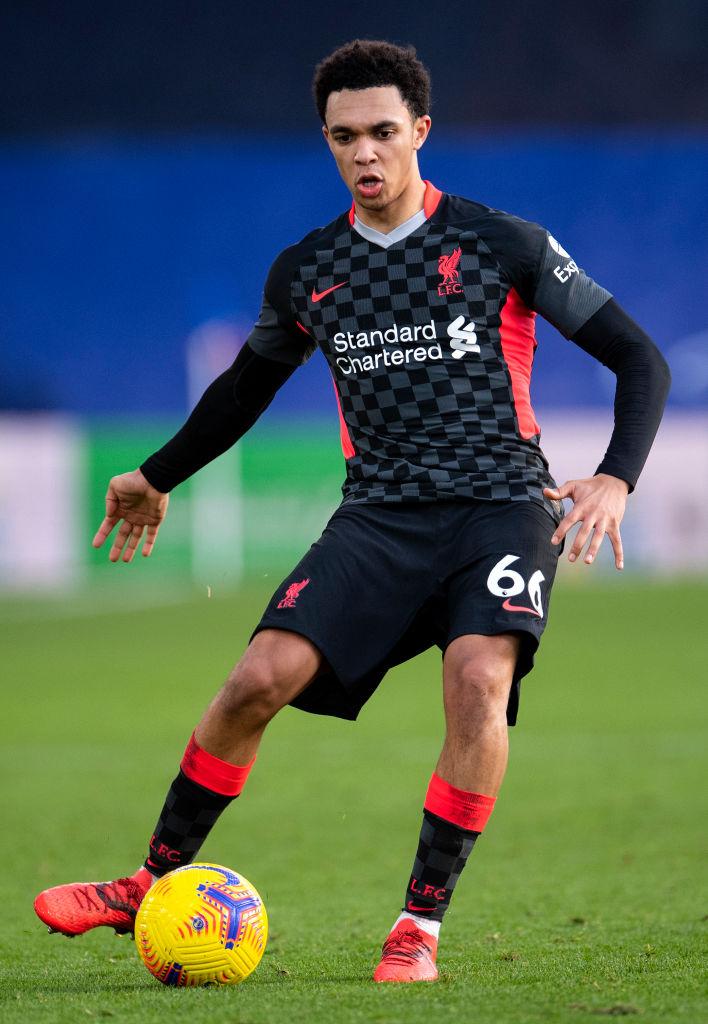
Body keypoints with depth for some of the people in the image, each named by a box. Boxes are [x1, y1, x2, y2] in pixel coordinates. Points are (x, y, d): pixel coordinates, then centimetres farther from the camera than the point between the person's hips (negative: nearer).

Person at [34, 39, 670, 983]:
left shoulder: (503, 244, -1)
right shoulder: (306, 273, 9)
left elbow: (639, 357, 1)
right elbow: (249, 383, 30)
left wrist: (615, 479, -14)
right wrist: (159, 477, 37)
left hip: (502, 504, -3)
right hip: (380, 512, 3)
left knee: (479, 679, -30)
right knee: (261, 678, -16)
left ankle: (422, 924, -16)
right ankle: (154, 886, 3)